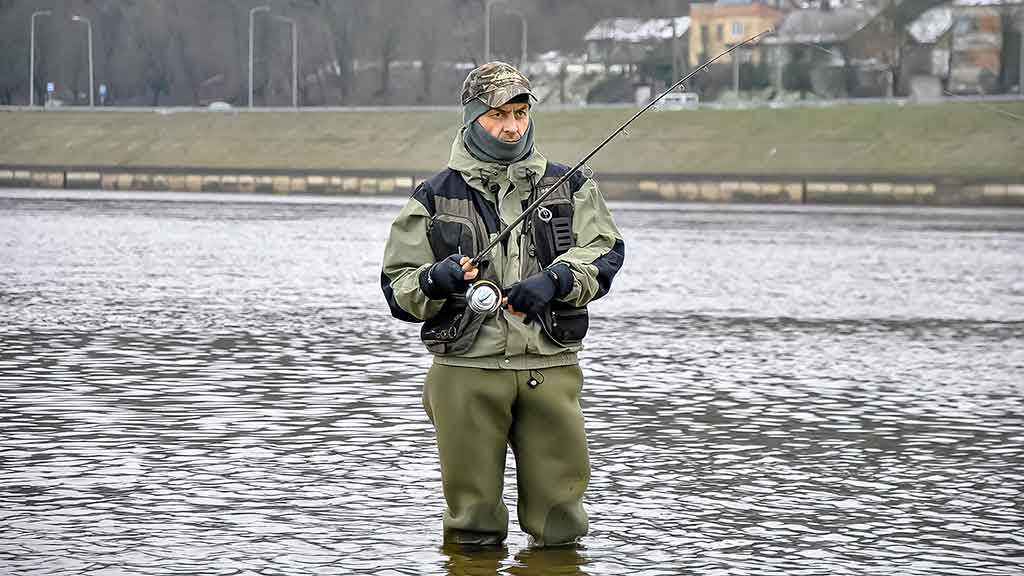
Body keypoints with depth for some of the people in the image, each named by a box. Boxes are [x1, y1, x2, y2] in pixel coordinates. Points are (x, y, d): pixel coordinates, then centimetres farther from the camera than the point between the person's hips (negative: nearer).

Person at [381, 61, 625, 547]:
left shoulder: (568, 187, 14)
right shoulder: (435, 197, 9)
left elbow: (604, 252, 3)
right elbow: (396, 288, 6)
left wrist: (554, 280, -15)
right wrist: (435, 280, -16)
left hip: (551, 368, 1)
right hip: (466, 369, -1)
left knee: (559, 517, 5)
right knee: (472, 520, 3)